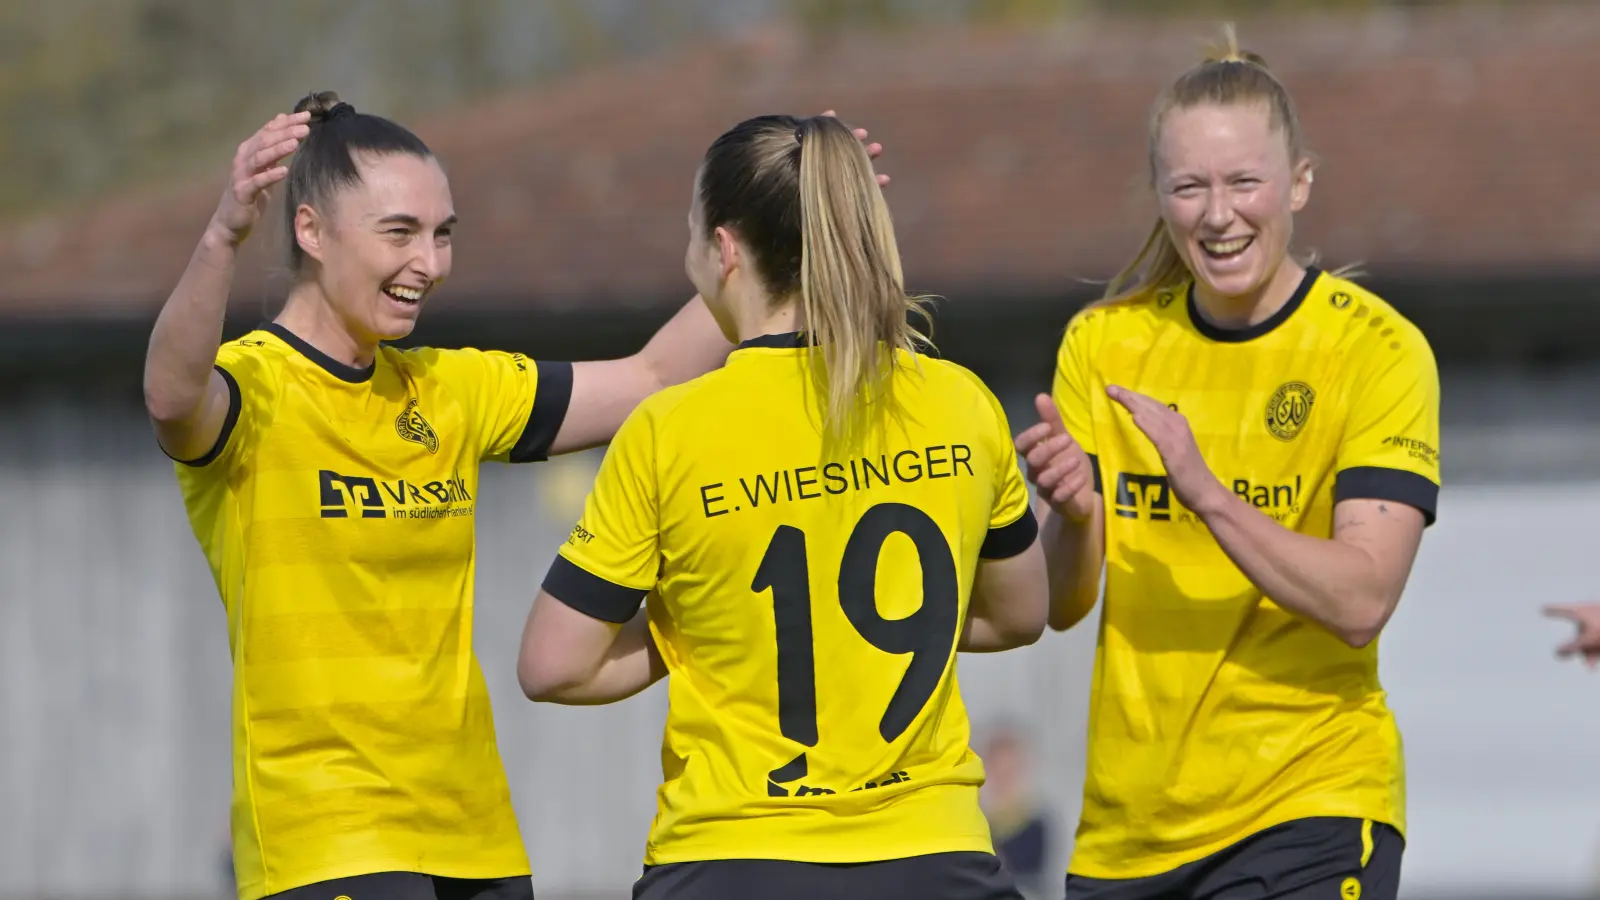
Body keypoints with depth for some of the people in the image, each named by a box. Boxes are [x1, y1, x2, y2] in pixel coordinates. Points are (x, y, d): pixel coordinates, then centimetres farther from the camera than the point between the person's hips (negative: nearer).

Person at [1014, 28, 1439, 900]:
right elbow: (1058, 605, 1)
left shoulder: (1377, 349, -7)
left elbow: (1362, 602, -17)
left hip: (1310, 804, -4)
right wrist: (1072, 516, -20)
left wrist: (1207, 494, -29)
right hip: (1127, 822, 4)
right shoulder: (1102, 344, 5)